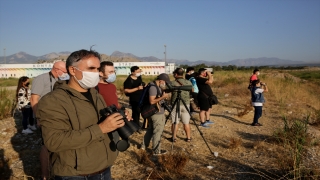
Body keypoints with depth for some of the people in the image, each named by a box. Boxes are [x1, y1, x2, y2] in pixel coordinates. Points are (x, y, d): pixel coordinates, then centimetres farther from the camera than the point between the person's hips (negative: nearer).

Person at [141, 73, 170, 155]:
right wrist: (163, 97, -22)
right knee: (157, 132, 1)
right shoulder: (153, 87, -20)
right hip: (157, 114, -10)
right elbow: (152, 101, -26)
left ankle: (144, 145, 32)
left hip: (153, 113, 10)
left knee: (150, 130, 20)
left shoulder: (157, 86, 10)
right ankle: (156, 151, 12)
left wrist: (163, 94, 3)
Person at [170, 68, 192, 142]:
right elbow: (192, 91, 17)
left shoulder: (173, 83, -9)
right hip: (186, 104, 3)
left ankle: (174, 137, 14)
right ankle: (188, 137, 19)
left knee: (175, 122, 7)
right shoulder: (188, 82, 4)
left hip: (176, 105, -3)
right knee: (186, 123, 11)